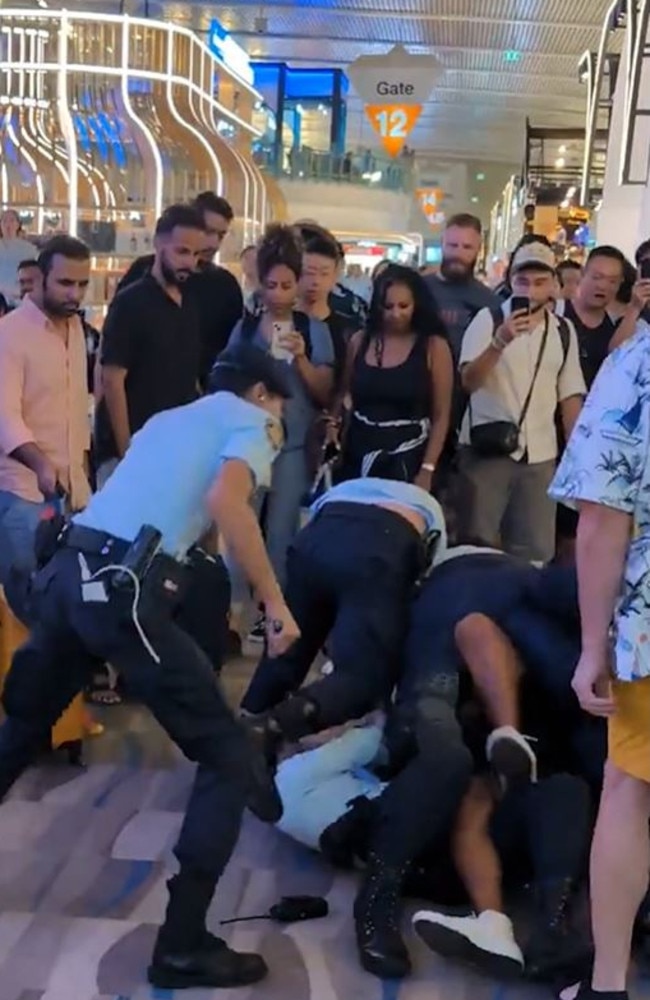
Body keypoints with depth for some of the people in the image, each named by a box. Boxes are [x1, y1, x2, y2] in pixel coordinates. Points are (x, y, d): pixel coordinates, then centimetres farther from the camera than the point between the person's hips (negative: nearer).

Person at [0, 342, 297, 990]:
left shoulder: (170, 418, 30)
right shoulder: (252, 421, 8)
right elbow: (224, 502, -12)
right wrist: (275, 603, -9)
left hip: (67, 569, 8)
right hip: (123, 587, -8)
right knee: (228, 757, 1)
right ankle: (182, 947, -1)